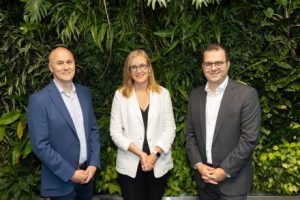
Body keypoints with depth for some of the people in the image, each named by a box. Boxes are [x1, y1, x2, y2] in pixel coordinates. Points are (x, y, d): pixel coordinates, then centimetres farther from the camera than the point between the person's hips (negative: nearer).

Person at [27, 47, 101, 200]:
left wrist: (94, 164, -2)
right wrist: (70, 173, -15)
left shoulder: (84, 93, 3)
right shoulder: (39, 100, -14)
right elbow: (40, 145, -15)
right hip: (61, 181, -5)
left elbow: (93, 129, 7)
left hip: (87, 173, 5)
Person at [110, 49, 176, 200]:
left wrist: (155, 154, -12)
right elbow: (115, 132, -3)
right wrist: (139, 153, -13)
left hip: (159, 164, 1)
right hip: (130, 165, -1)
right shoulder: (120, 95, 0)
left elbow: (170, 128, 0)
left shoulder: (163, 93, 3)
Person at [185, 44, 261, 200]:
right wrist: (198, 165, -5)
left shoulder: (247, 94, -10)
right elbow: (190, 133, 6)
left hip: (233, 179, -4)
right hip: (203, 176, 4)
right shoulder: (195, 95, 4)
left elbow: (249, 138, -13)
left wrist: (225, 171, -14)